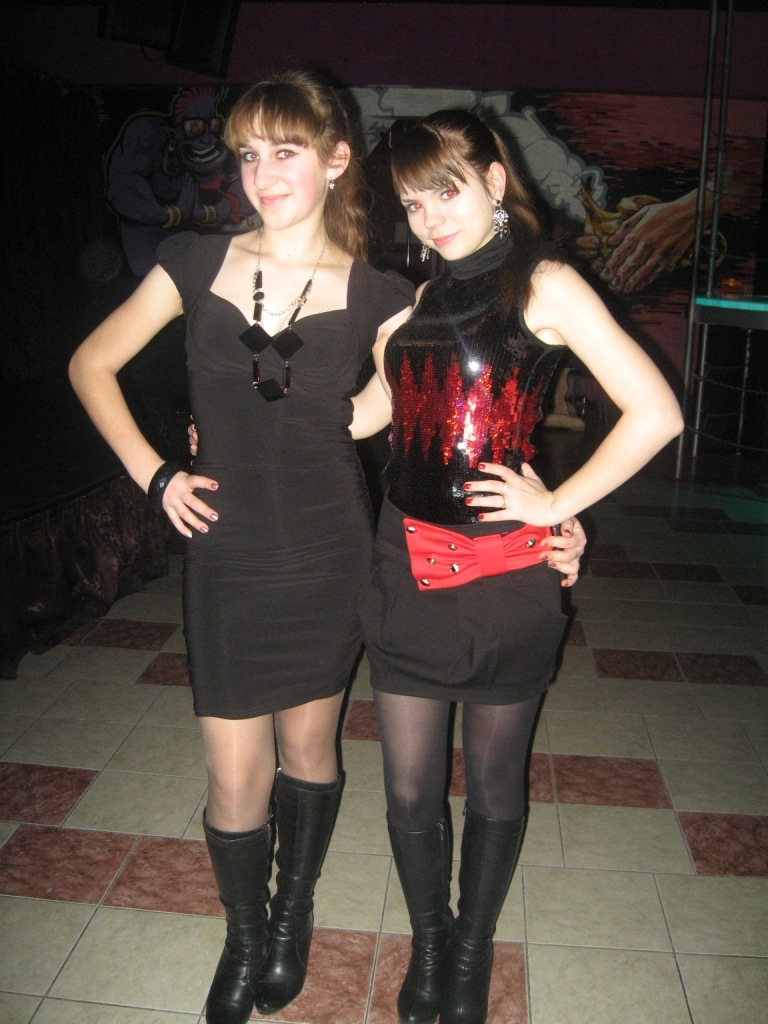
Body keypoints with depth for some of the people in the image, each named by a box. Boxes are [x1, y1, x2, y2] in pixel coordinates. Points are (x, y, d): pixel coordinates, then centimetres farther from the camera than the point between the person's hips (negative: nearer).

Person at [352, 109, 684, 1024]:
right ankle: (427, 944, 39)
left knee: (493, 790, 15)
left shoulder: (544, 285, -5)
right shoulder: (418, 302, 11)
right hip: (407, 571, 4)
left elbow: (655, 413, -12)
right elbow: (367, 409, 17)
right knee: (409, 793, 12)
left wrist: (557, 504, -10)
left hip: (503, 577, -4)